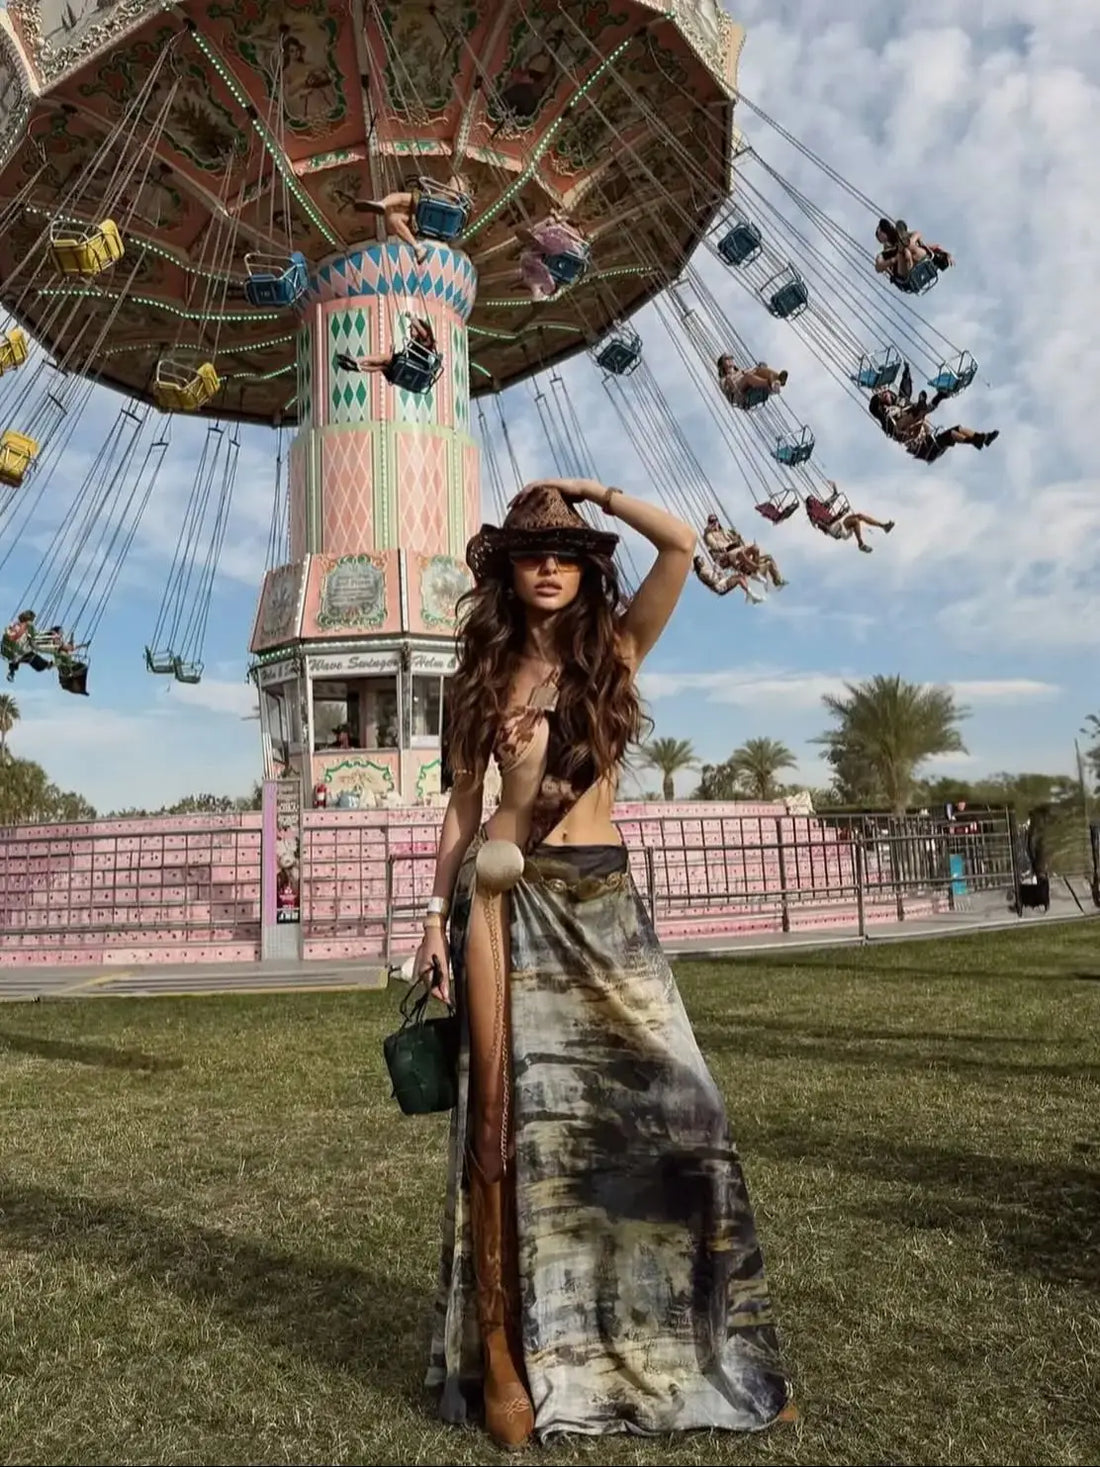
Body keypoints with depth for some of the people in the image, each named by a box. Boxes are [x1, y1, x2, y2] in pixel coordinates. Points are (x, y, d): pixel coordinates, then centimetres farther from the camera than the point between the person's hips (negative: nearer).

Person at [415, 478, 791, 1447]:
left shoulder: (616, 650, 7)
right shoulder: (483, 674, 9)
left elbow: (682, 544, -5)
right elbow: (463, 805, 10)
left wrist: (595, 491, 8)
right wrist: (438, 915, 3)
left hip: (606, 900, 0)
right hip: (509, 899, 0)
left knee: (672, 1102, -1)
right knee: (513, 1111, 1)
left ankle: (690, 1345, 21)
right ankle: (508, 1355, 16)